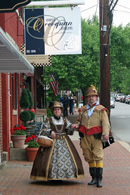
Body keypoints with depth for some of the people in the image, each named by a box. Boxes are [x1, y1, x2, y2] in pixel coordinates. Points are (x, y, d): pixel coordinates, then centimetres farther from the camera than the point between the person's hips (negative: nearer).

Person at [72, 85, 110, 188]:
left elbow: (105, 123, -5)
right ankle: (94, 178, 16)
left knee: (98, 157, -10)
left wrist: (105, 133, -20)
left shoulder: (101, 109, 4)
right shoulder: (83, 109, 16)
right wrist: (77, 125, 4)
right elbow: (80, 121, 28)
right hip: (85, 137, 4)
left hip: (96, 136, -4)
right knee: (89, 158, 7)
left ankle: (99, 179, -9)